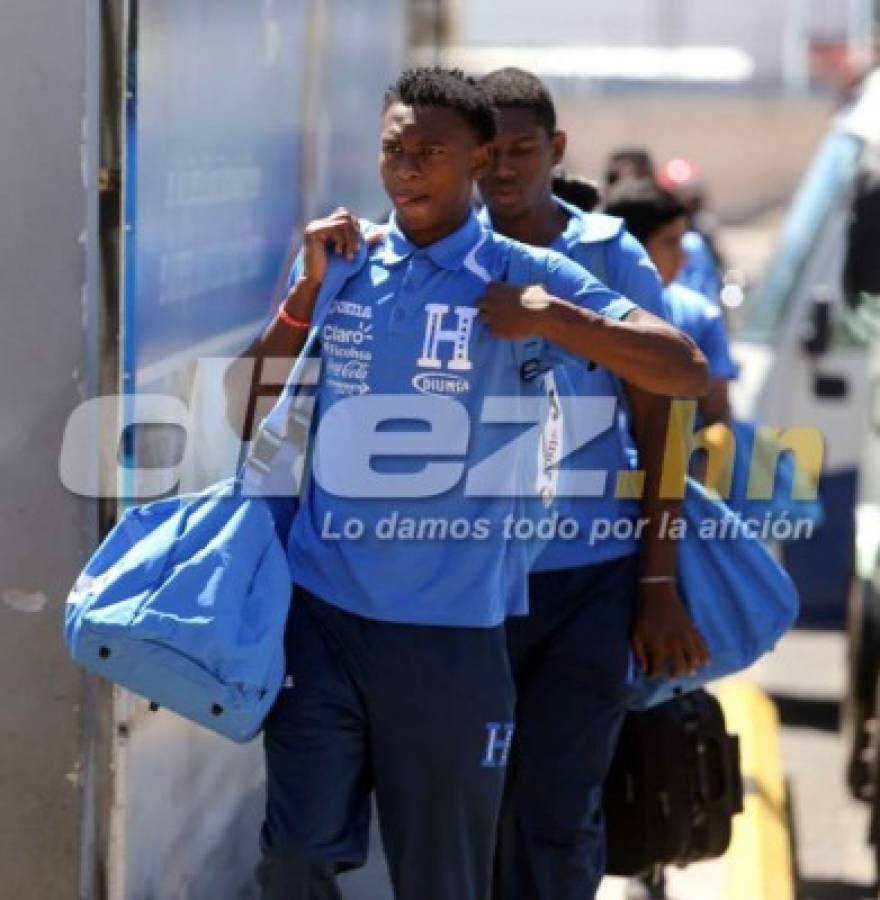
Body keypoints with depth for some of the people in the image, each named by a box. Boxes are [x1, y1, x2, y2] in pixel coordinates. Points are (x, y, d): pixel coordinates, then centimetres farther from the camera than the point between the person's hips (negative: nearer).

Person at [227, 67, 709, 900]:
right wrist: (306, 293, -3)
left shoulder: (525, 277, -4)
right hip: (319, 610, 3)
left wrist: (549, 317, -18)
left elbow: (685, 372, -9)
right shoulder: (340, 263, 7)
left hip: (450, 628, -2)